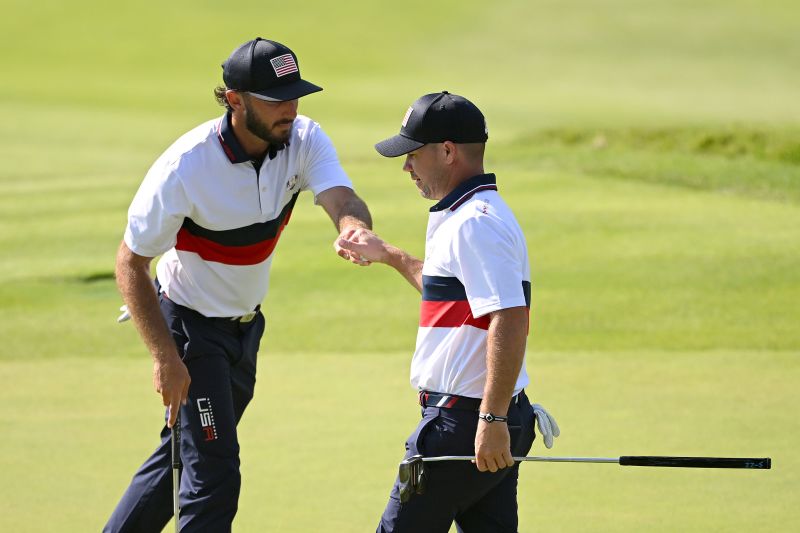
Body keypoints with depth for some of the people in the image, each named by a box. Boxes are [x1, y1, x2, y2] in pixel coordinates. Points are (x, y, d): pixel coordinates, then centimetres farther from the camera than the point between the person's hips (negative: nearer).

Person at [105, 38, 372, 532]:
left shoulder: (304, 140, -14)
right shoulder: (184, 167, -28)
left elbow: (343, 200, -30)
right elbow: (131, 262, -19)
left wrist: (355, 230, -56)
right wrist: (166, 357, -24)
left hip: (247, 321, 6)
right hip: (191, 324, -6)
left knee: (185, 453, 18)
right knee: (214, 472, -11)